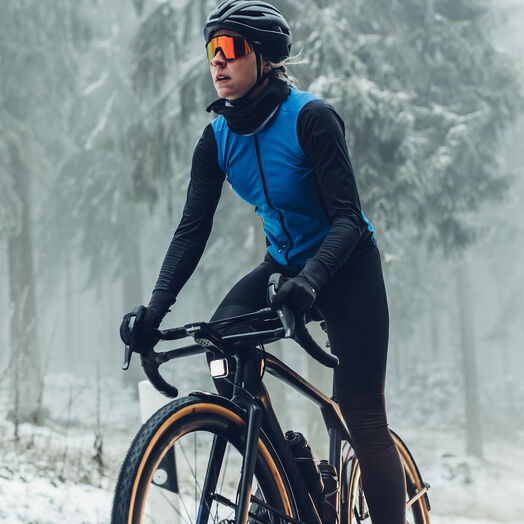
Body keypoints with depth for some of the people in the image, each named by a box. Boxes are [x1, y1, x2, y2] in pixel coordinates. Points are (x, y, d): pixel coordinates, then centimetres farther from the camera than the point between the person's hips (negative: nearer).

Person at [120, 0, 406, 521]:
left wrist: (310, 279, -43)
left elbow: (347, 217, -25)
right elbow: (192, 229, -6)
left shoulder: (310, 117, -21)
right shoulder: (217, 137, -4)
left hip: (346, 268, -5)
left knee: (362, 416, -11)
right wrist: (156, 307, -19)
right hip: (285, 263, 6)